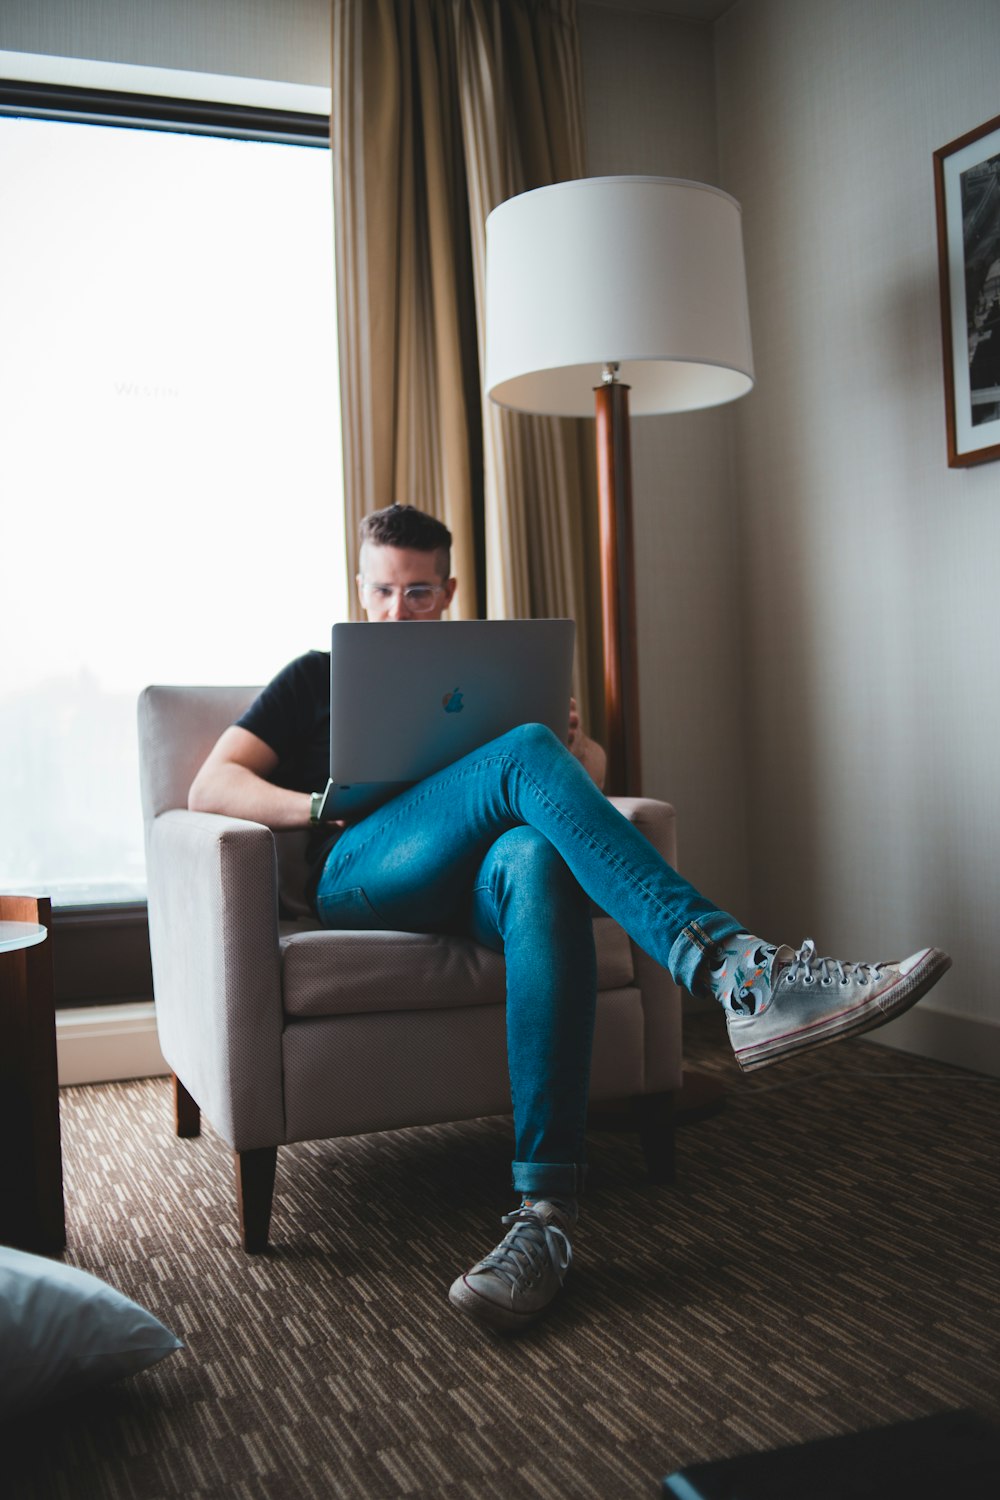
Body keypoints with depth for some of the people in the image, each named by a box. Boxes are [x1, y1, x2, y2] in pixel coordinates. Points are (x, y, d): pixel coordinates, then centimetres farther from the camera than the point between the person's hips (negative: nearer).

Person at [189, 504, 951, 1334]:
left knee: (537, 859, -39)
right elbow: (211, 785, 12)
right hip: (361, 875, -2)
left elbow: (590, 777, 25)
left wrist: (579, 748, -1)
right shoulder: (317, 678, 24)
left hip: (477, 882, 2)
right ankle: (737, 970, -46)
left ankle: (544, 1212, -48)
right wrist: (317, 807, -8)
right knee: (526, 754, -31)